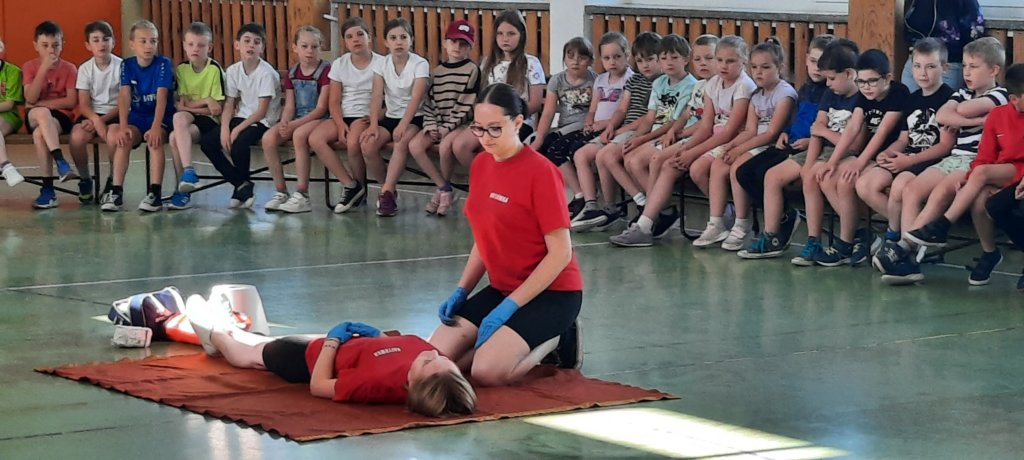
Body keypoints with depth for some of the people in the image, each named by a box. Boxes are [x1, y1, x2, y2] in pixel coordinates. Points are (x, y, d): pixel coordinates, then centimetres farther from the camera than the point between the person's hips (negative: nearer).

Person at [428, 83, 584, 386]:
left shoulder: (541, 171, -17)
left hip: (550, 291, -8)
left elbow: (560, 253, -18)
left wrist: (509, 306, -20)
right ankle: (529, 341, 9)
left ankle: (554, 341, 2)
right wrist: (461, 291, 3)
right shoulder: (480, 165, 6)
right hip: (502, 287, 8)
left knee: (487, 371, -27)